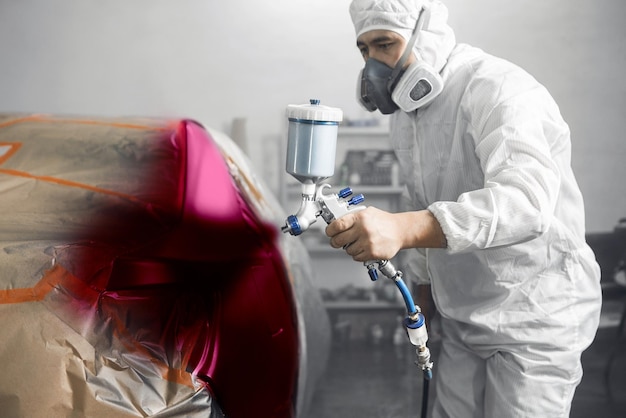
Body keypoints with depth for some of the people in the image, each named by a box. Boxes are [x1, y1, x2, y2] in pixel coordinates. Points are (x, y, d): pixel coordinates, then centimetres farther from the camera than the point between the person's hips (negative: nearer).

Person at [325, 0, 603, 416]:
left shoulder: (498, 89, -23)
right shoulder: (407, 109, 6)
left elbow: (526, 198, -42)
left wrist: (403, 227, -54)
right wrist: (427, 277, 19)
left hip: (535, 320, -7)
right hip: (463, 319, 8)